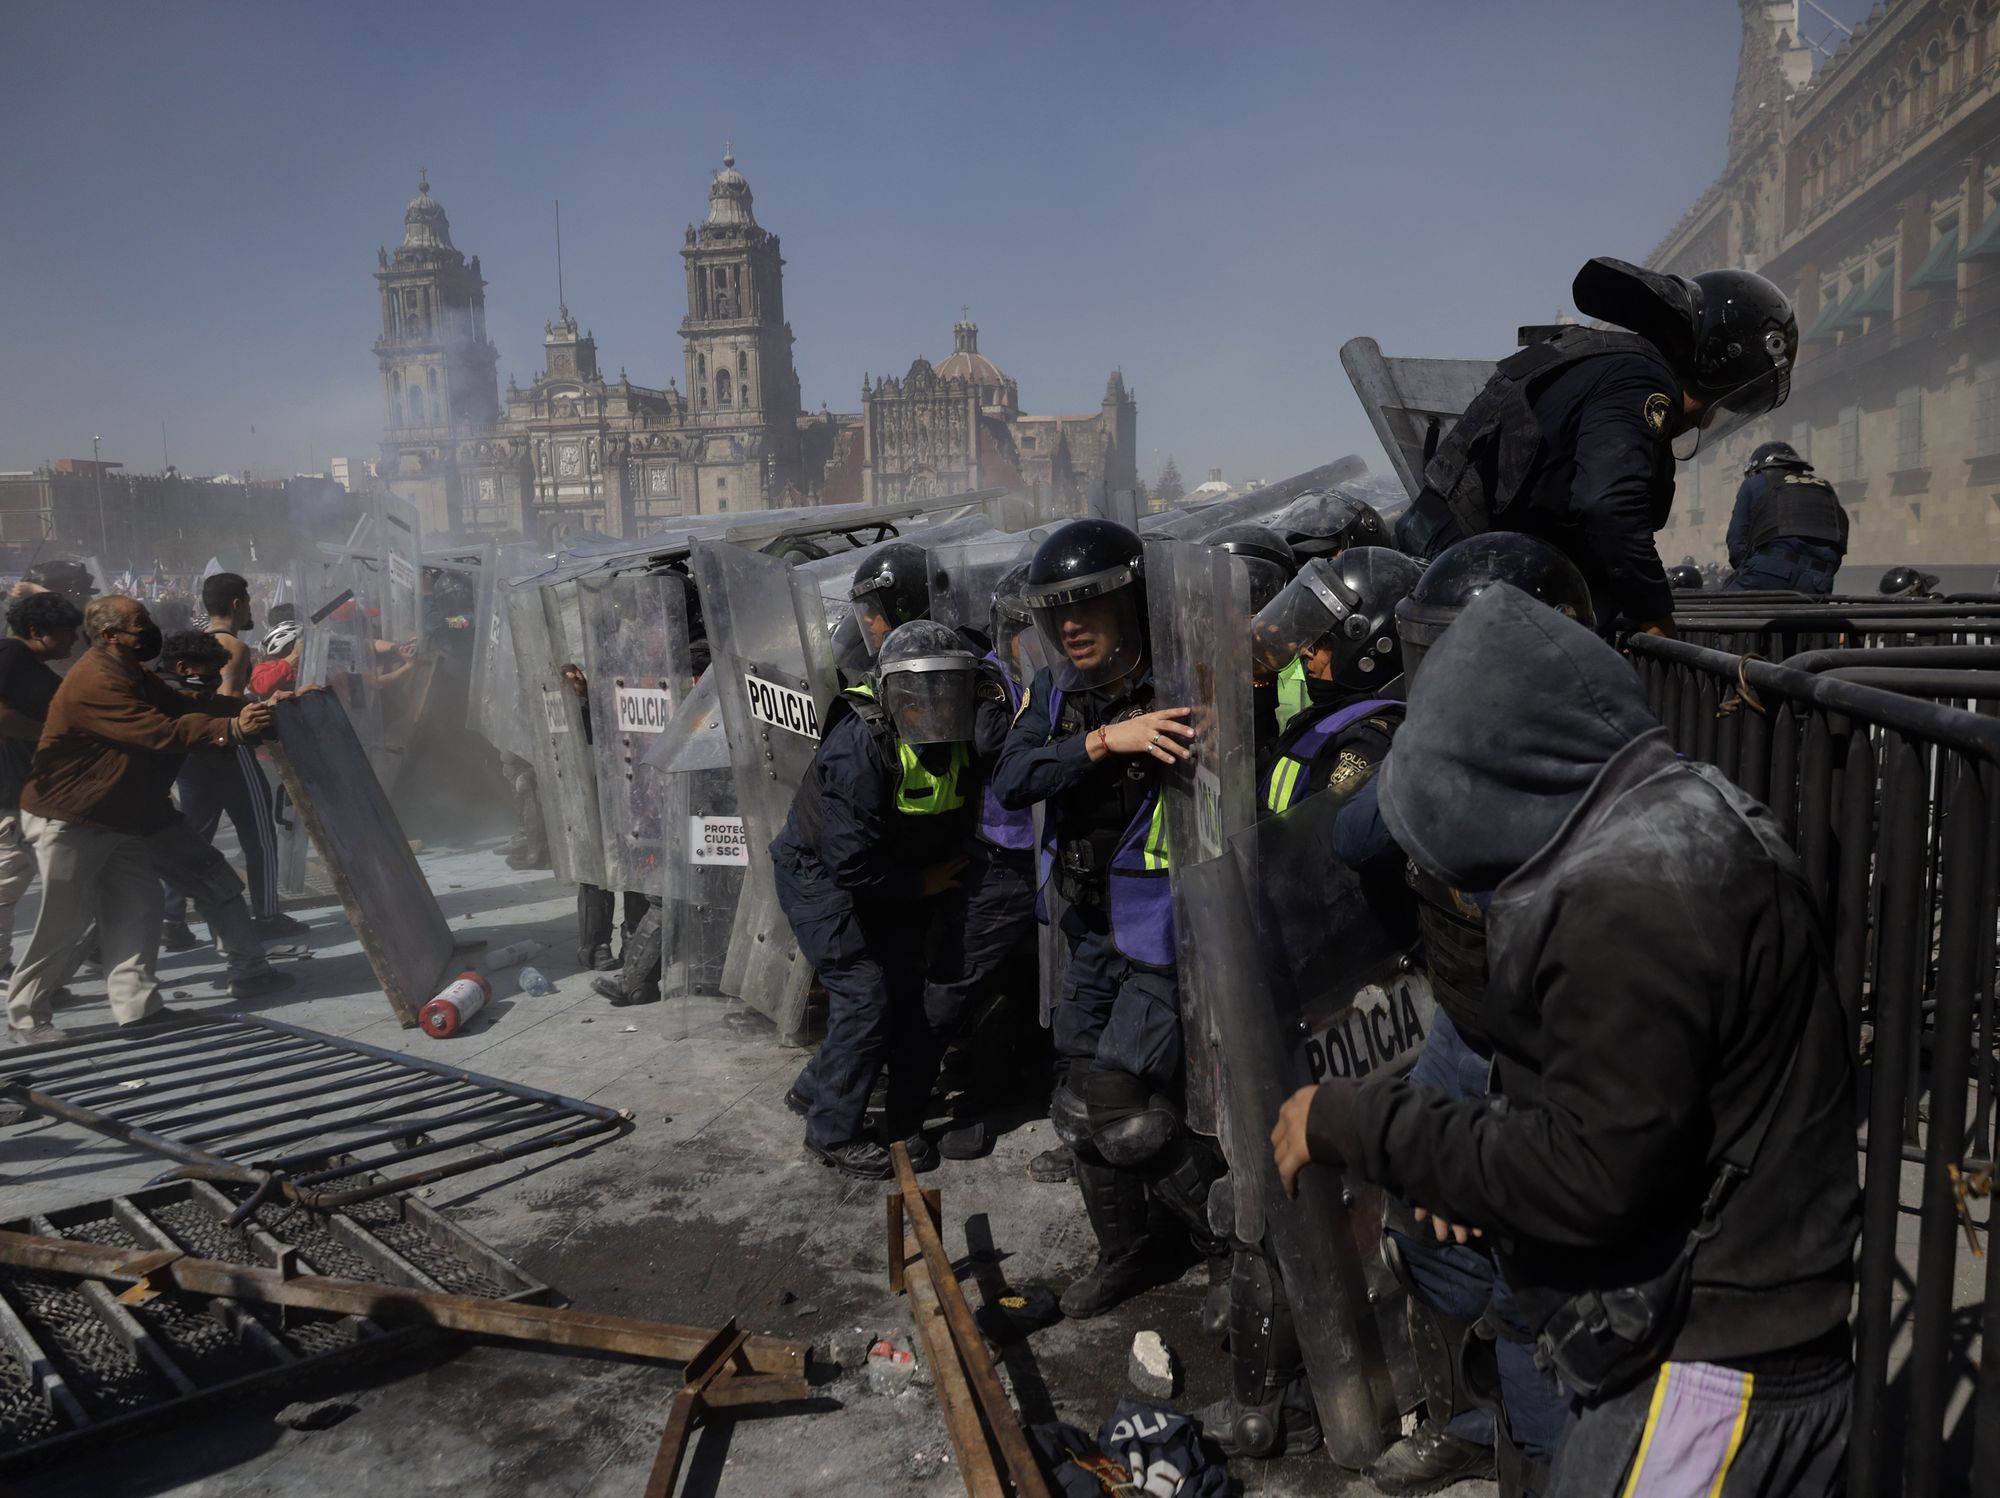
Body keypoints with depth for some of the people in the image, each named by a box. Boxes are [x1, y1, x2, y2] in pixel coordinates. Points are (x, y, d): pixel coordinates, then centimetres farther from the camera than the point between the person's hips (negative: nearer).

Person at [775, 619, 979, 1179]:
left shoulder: (954, 742, -10)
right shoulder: (861, 745, -33)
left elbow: (956, 826, 8)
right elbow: (850, 863, -32)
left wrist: (940, 875, -8)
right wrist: (921, 883, -19)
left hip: (892, 882, 7)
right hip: (819, 874, -7)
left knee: (907, 989, 5)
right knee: (865, 996, -11)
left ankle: (815, 1088, 25)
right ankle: (833, 1132, 8)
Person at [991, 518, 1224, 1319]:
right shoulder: (1052, 693, 1)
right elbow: (1011, 781, -18)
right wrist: (1103, 741, -27)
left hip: (1167, 928, -7)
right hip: (1097, 929, 7)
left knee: (1118, 1096, -9)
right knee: (1081, 1103, 14)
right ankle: (1123, 1253, 36)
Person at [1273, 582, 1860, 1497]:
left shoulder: (1625, 897, -27)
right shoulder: (1675, 828, 6)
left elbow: (1589, 1177, -26)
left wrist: (1349, 1125, -19)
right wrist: (1473, 1170, 6)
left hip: (1709, 1368, -10)